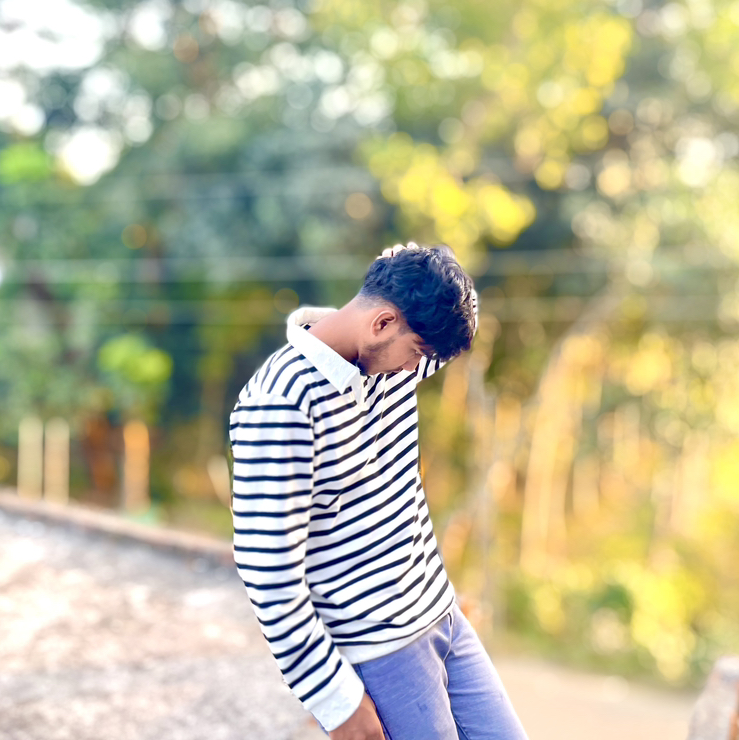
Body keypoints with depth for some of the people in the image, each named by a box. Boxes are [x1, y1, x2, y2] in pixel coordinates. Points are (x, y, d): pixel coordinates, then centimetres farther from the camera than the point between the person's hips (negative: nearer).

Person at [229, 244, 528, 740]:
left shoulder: (391, 361, 0)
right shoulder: (279, 404, -24)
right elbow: (269, 572, -23)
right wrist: (336, 699, -18)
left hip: (442, 620, 8)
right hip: (376, 656, -8)